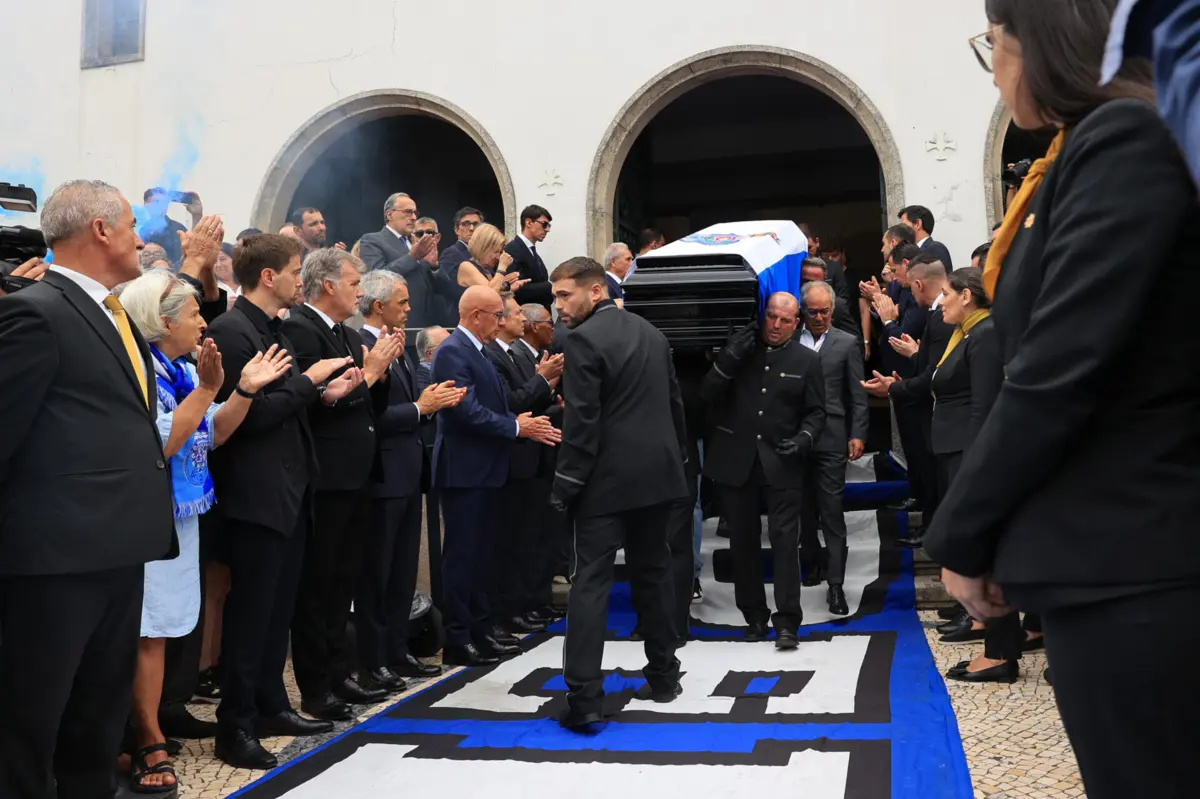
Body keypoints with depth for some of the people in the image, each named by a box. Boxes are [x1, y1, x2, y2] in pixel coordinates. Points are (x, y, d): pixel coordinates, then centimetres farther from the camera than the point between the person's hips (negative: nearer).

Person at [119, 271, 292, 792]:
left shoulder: (182, 370, 9)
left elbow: (212, 436, 9)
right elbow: (159, 445, -24)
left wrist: (246, 389, -3)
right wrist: (207, 388, -24)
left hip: (180, 515, 8)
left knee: (162, 627, 14)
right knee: (148, 630, -1)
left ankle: (145, 728, 26)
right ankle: (150, 746, 9)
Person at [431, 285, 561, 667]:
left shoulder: (476, 352, 15)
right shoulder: (453, 351, -15)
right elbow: (468, 412, -23)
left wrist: (525, 424, 1)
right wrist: (516, 428, -16)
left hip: (483, 470, 10)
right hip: (463, 471, -10)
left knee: (480, 554, 14)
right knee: (462, 554, -3)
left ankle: (480, 632, 24)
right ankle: (458, 641, 5)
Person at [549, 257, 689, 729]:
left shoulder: (583, 339, -11)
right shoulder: (651, 332, 12)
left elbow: (582, 421, -16)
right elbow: (674, 402, 15)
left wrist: (566, 485, -11)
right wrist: (676, 457, 21)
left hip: (608, 478, -7)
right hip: (657, 472, 7)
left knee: (591, 582, -4)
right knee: (653, 574, 17)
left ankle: (584, 697, -7)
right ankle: (663, 677, 25)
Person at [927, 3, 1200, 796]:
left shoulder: (1127, 137, -14)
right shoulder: (1093, 149, 15)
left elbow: (1059, 372, -20)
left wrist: (962, 536, -9)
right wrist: (1000, 533, 9)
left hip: (1128, 558, -9)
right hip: (1116, 549, 9)